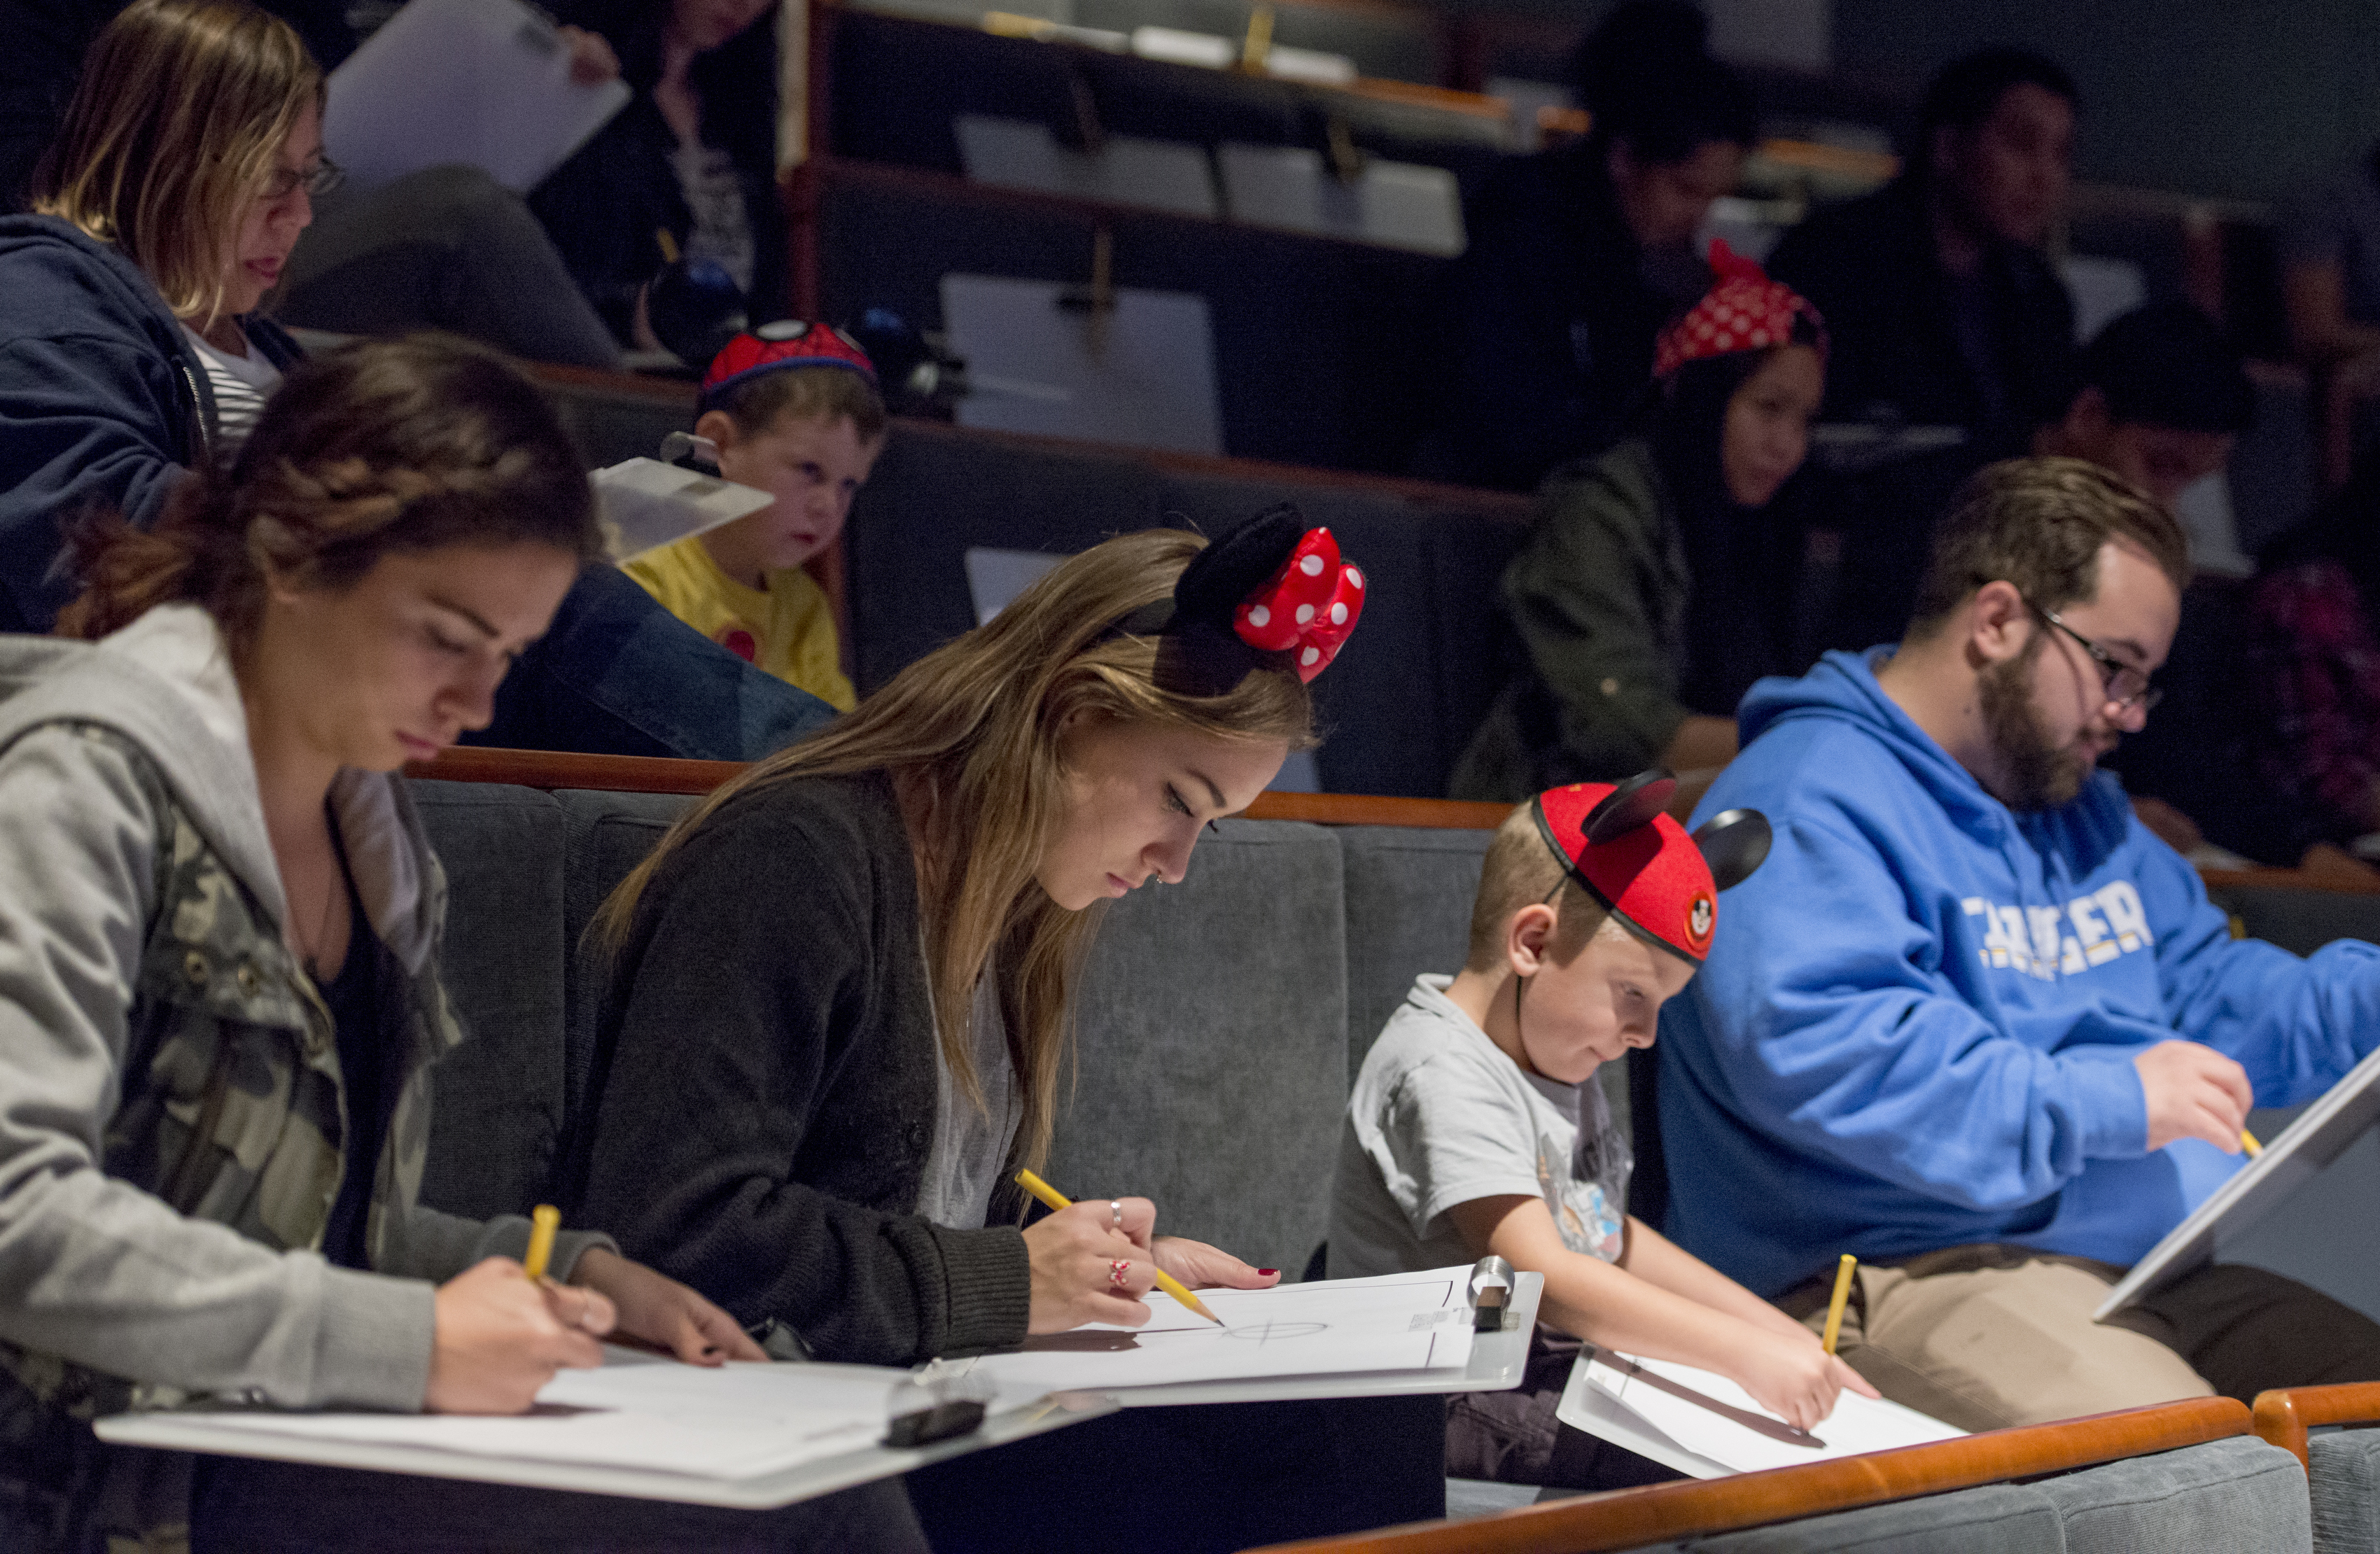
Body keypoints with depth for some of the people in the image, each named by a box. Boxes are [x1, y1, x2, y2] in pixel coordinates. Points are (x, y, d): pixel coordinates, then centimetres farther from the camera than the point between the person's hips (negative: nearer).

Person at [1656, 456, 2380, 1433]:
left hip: (2161, 1272, 10)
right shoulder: (1806, 808, -8)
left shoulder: (2085, 811, 27)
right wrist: (2101, 1103, -22)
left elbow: (2213, 992, 35)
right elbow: (1814, 1048, -23)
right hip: (1903, 1276, -10)